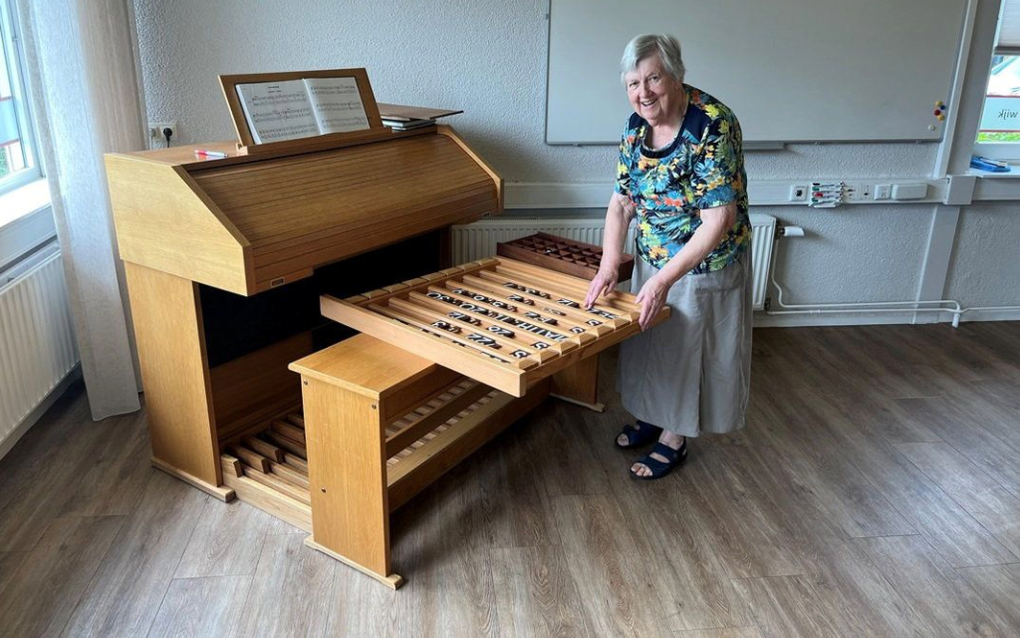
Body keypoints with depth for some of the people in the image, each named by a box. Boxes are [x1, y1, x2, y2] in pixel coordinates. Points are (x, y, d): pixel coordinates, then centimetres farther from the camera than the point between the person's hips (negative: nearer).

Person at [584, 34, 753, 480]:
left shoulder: (713, 126, -26)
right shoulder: (637, 126, -5)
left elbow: (718, 220, -28)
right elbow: (621, 202, -1)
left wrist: (665, 279, -28)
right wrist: (607, 267, -12)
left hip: (704, 265, -6)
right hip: (652, 260, 7)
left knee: (688, 349, 10)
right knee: (650, 341, 20)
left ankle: (674, 439, 29)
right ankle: (651, 415, 43)